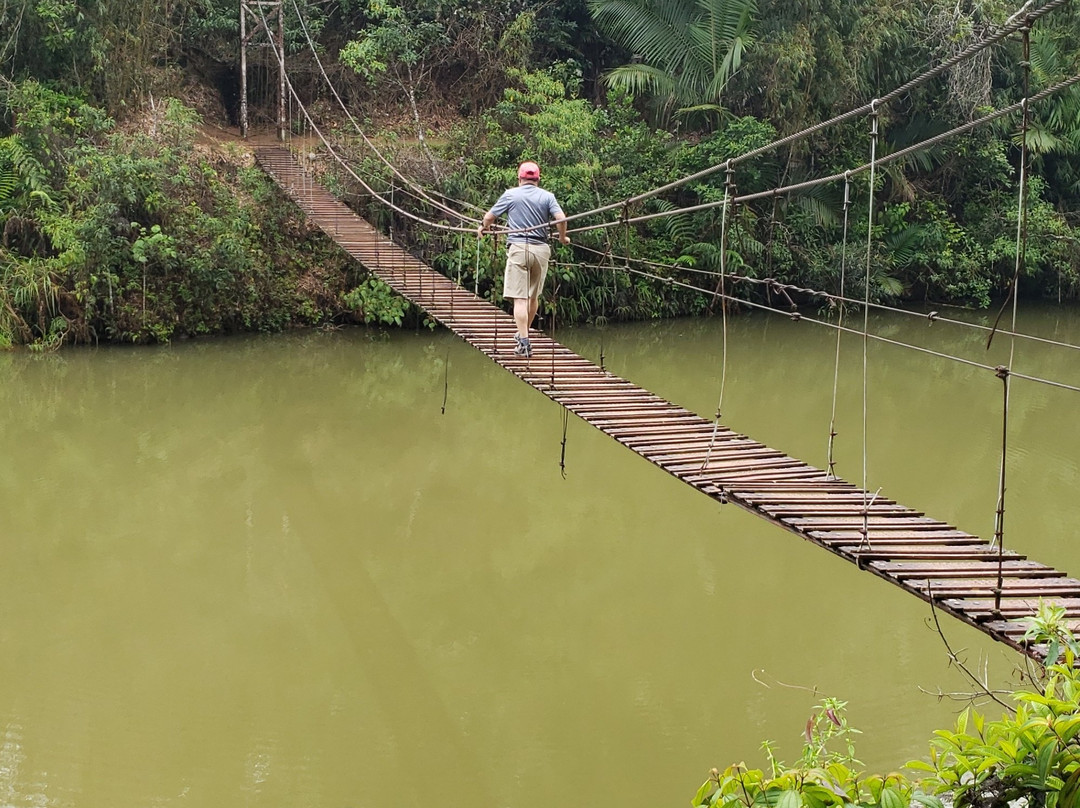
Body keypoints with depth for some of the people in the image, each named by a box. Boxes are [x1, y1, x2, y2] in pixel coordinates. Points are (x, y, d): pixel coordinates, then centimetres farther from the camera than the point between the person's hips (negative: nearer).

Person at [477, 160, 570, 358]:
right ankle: (524, 333, 35)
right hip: (541, 249, 3)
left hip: (518, 247, -3)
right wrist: (562, 237, 14)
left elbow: (490, 216, 10)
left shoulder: (510, 194, 3)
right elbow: (561, 218, -5)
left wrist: (483, 228, 32)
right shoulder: (547, 196, 6)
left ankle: (524, 342, -14)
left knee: (520, 298, -5)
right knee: (533, 297, 18)